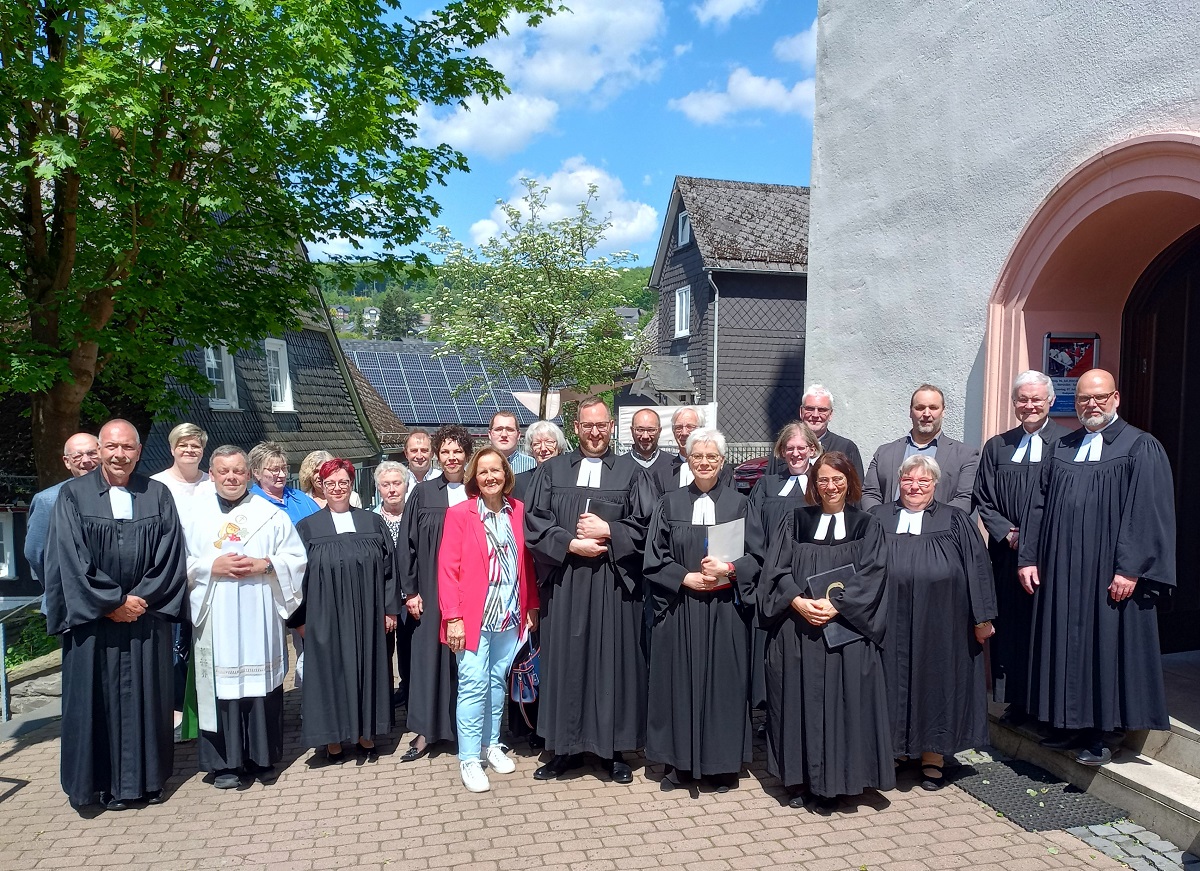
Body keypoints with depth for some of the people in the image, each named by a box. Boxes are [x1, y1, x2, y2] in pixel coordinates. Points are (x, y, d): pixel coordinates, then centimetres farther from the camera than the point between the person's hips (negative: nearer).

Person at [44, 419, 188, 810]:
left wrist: (141, 599, -10)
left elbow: (170, 557, 0)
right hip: (93, 619, -1)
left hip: (147, 619, 1)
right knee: (99, 698, 5)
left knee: (147, 698, 7)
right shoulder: (74, 495, -1)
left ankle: (147, 778, 20)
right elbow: (71, 559, -7)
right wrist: (113, 602, -11)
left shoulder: (158, 496, 4)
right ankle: (106, 782, 19)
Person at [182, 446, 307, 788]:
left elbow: (297, 558, 5)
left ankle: (262, 758, 17)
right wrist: (211, 566, -11)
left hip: (260, 616, 0)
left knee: (261, 682, 4)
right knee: (220, 683, 1)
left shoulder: (270, 514, 7)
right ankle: (224, 763, 13)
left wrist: (264, 565, -10)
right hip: (216, 618, 0)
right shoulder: (195, 512, 7)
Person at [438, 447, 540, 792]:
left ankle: (491, 744, 29)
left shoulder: (518, 511, 4)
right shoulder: (460, 514, -7)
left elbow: (527, 562, 9)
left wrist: (532, 606, 6)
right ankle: (469, 758, 11)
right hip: (473, 617, -4)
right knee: (474, 685, -2)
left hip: (510, 615, 4)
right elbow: (447, 568, -9)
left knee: (498, 681, 14)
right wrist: (452, 617, -13)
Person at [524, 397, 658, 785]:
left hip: (614, 585, -1)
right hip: (564, 583, 1)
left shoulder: (632, 472, 6)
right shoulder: (551, 470, 9)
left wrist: (607, 531, -12)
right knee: (565, 662, 6)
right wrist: (571, 544, -11)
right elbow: (533, 522, 1)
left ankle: (614, 749, 16)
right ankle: (566, 747, 19)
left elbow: (647, 525, 0)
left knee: (613, 662, 3)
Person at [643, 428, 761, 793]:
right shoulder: (670, 503, 4)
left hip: (726, 610, 0)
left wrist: (728, 569, -15)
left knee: (723, 681, 5)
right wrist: (686, 578, -12)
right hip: (680, 608, 0)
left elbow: (757, 556, 2)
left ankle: (723, 763, 19)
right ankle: (678, 762, 18)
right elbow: (654, 559, 2)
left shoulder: (739, 503, 4)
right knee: (679, 680, 5)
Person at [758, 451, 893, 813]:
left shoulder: (867, 526, 8)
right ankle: (797, 778, 16)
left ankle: (830, 784, 12)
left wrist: (834, 605, -16)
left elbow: (871, 575, -4)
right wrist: (799, 602, -15)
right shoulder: (797, 521, 10)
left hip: (846, 631, -1)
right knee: (799, 699, 4)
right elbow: (776, 568, 1)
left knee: (838, 701, 0)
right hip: (796, 629, 1)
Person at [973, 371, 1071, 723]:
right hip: (1008, 552, 3)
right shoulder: (997, 447, 11)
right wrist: (1007, 532, -5)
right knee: (1011, 625, 6)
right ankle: (1016, 702, 16)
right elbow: (983, 499, 10)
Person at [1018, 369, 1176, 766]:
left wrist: (1130, 570, -16)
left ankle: (1099, 735, 13)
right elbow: (1039, 506, 12)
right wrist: (1028, 558, 5)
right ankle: (1073, 725, 21)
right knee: (1066, 648, 9)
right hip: (1060, 573, 5)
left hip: (1110, 577, -5)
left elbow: (1148, 513, -9)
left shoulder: (1141, 448, -2)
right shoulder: (1060, 449, 13)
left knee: (1106, 649, 2)